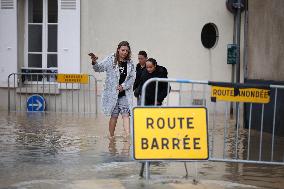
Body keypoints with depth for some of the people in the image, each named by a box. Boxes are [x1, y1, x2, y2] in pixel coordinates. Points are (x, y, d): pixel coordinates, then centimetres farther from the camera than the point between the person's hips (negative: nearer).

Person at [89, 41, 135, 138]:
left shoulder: (130, 63, 7)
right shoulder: (110, 60, -2)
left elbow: (132, 78, 5)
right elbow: (99, 68, -11)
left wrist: (124, 86, -9)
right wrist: (94, 62, -32)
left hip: (125, 93, 2)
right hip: (112, 93, -2)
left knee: (125, 114, -8)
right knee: (114, 116, 3)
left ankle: (128, 135, -14)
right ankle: (111, 136, 17)